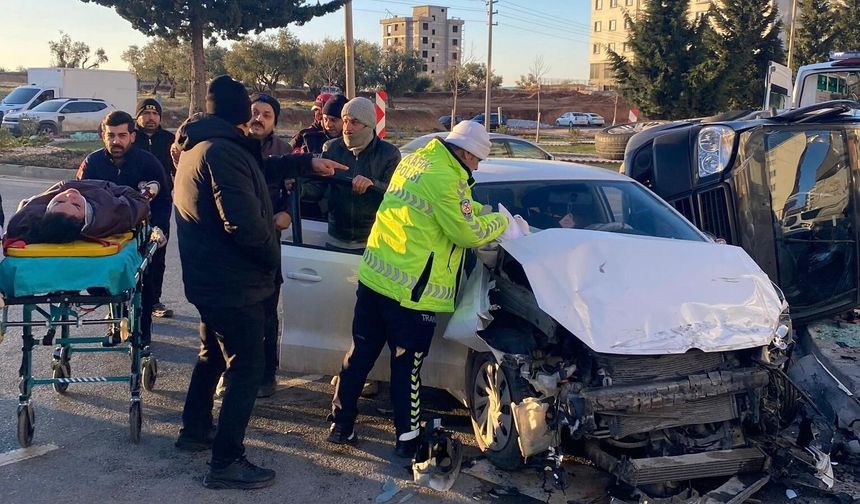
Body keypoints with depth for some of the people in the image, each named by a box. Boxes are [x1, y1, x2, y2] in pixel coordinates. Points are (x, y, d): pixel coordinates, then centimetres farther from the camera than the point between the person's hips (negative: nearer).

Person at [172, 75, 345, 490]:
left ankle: (195, 429, 40)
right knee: (246, 369, -2)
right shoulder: (224, 151, -23)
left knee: (212, 355, 25)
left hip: (210, 279, 10)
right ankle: (226, 462, 5)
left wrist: (307, 162, 22)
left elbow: (259, 170, 23)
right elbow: (245, 225, -31)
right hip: (234, 283, -10)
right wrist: (273, 261, -14)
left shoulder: (198, 147, 10)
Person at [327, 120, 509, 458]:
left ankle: (341, 425, 25)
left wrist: (482, 212, 18)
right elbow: (468, 233, -13)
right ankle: (407, 438, 18)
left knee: (360, 354, 15)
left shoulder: (414, 161, 11)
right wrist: (501, 222, 3)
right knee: (407, 366, 5)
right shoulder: (445, 179, -17)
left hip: (373, 276, 8)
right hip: (409, 291, -8)